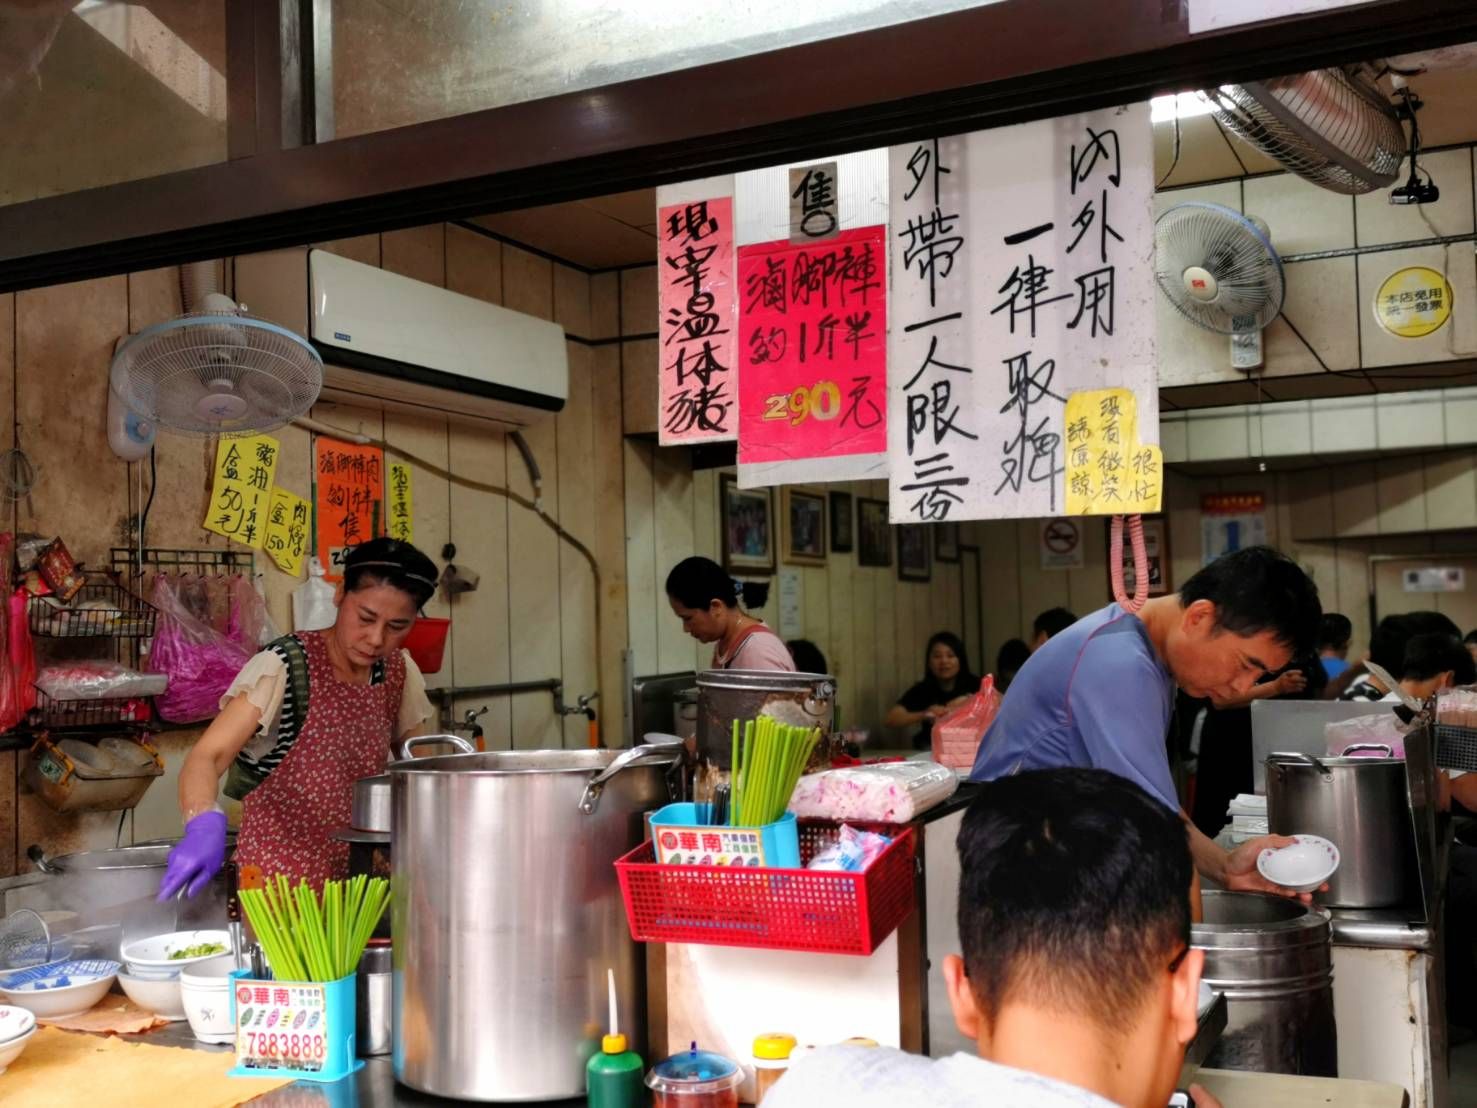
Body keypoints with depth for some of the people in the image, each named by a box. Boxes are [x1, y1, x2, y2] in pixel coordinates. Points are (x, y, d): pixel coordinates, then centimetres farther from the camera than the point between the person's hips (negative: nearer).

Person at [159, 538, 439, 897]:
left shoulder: (399, 672, -1)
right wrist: (205, 826, -44)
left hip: (358, 877, 5)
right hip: (278, 879, -4)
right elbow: (206, 756, -24)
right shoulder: (283, 666, -16)